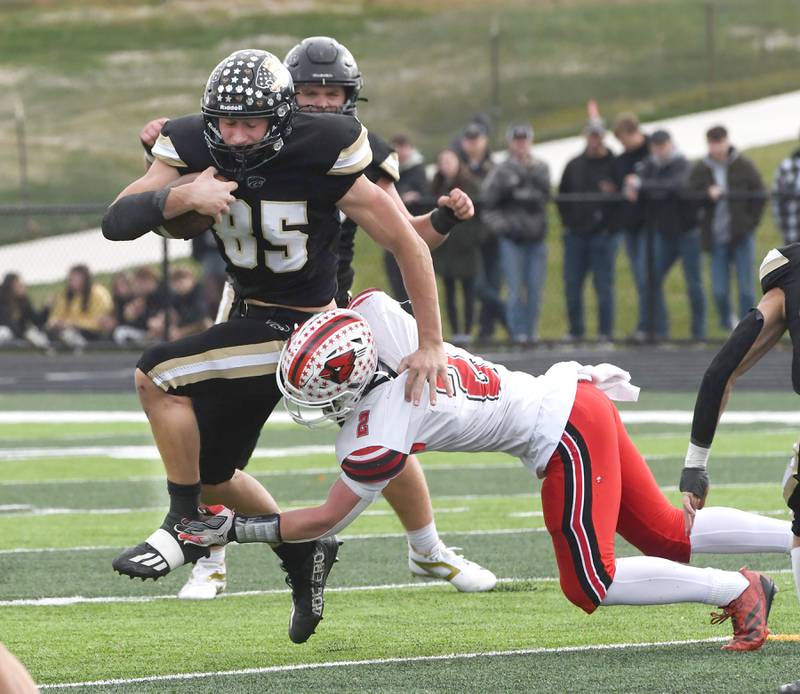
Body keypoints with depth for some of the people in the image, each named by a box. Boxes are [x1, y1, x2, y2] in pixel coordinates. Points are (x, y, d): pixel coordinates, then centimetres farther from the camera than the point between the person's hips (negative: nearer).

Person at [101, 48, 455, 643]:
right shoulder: (196, 149, -10)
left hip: (296, 326, -7)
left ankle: (183, 527, -8)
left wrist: (431, 344, -14)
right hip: (249, 319, 7)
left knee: (157, 376, -21)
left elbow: (409, 245, -15)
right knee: (211, 474, 14)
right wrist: (181, 196, -36)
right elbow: (117, 222, -17)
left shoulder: (325, 163, -23)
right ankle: (304, 552, 32)